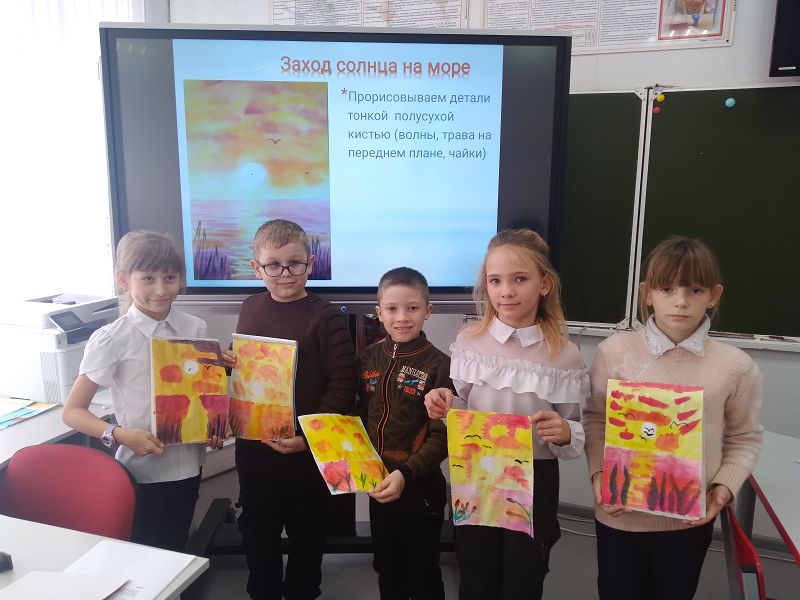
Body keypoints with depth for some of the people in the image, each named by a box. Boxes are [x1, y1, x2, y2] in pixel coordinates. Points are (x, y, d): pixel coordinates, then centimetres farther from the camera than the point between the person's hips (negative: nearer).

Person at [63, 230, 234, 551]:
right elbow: (73, 411, -9)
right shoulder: (111, 340, -14)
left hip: (188, 464, 4)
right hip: (142, 471, -4)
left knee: (175, 549, 20)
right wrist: (120, 435, -23)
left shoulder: (195, 328, -3)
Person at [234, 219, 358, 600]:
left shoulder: (326, 318, -15)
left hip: (305, 452, -5)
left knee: (306, 533, 16)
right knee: (256, 530, 23)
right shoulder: (250, 309, 2)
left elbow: (343, 384, -18)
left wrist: (310, 437, -22)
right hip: (252, 446, 5)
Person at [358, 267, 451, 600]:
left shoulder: (439, 365, -16)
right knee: (386, 571, 24)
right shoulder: (370, 357, 0)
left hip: (420, 488, -5)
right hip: (378, 483, 5)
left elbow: (441, 437, -16)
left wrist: (406, 473, -27)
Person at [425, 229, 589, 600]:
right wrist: (444, 407, -14)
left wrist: (564, 433, -24)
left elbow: (575, 436, -3)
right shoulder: (469, 341, -5)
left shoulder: (564, 355, -10)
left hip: (534, 485, -1)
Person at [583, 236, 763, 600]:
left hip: (690, 520, 1)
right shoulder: (615, 351, -10)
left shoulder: (735, 366, -8)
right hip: (620, 513, -1)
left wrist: (725, 485, -10)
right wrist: (598, 473, -13)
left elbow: (744, 438, 4)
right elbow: (595, 419, -1)